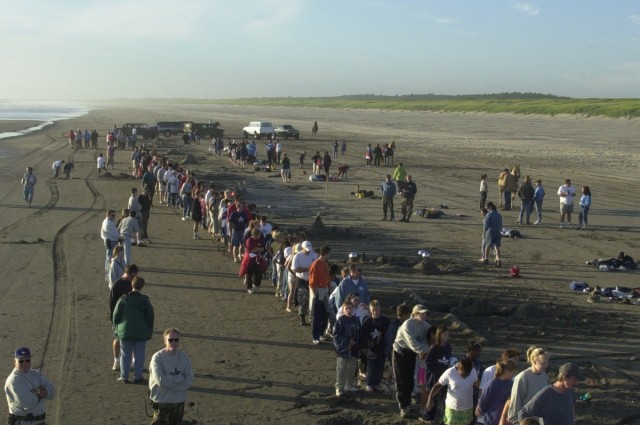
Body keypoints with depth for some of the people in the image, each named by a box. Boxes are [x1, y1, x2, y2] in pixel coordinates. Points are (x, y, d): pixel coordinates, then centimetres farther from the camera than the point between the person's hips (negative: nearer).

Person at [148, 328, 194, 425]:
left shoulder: (184, 357, -2)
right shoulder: (157, 357, -13)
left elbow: (189, 381, -6)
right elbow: (161, 380, -23)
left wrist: (170, 383, -15)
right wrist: (180, 378, -14)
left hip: (179, 401, 4)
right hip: (162, 401, -4)